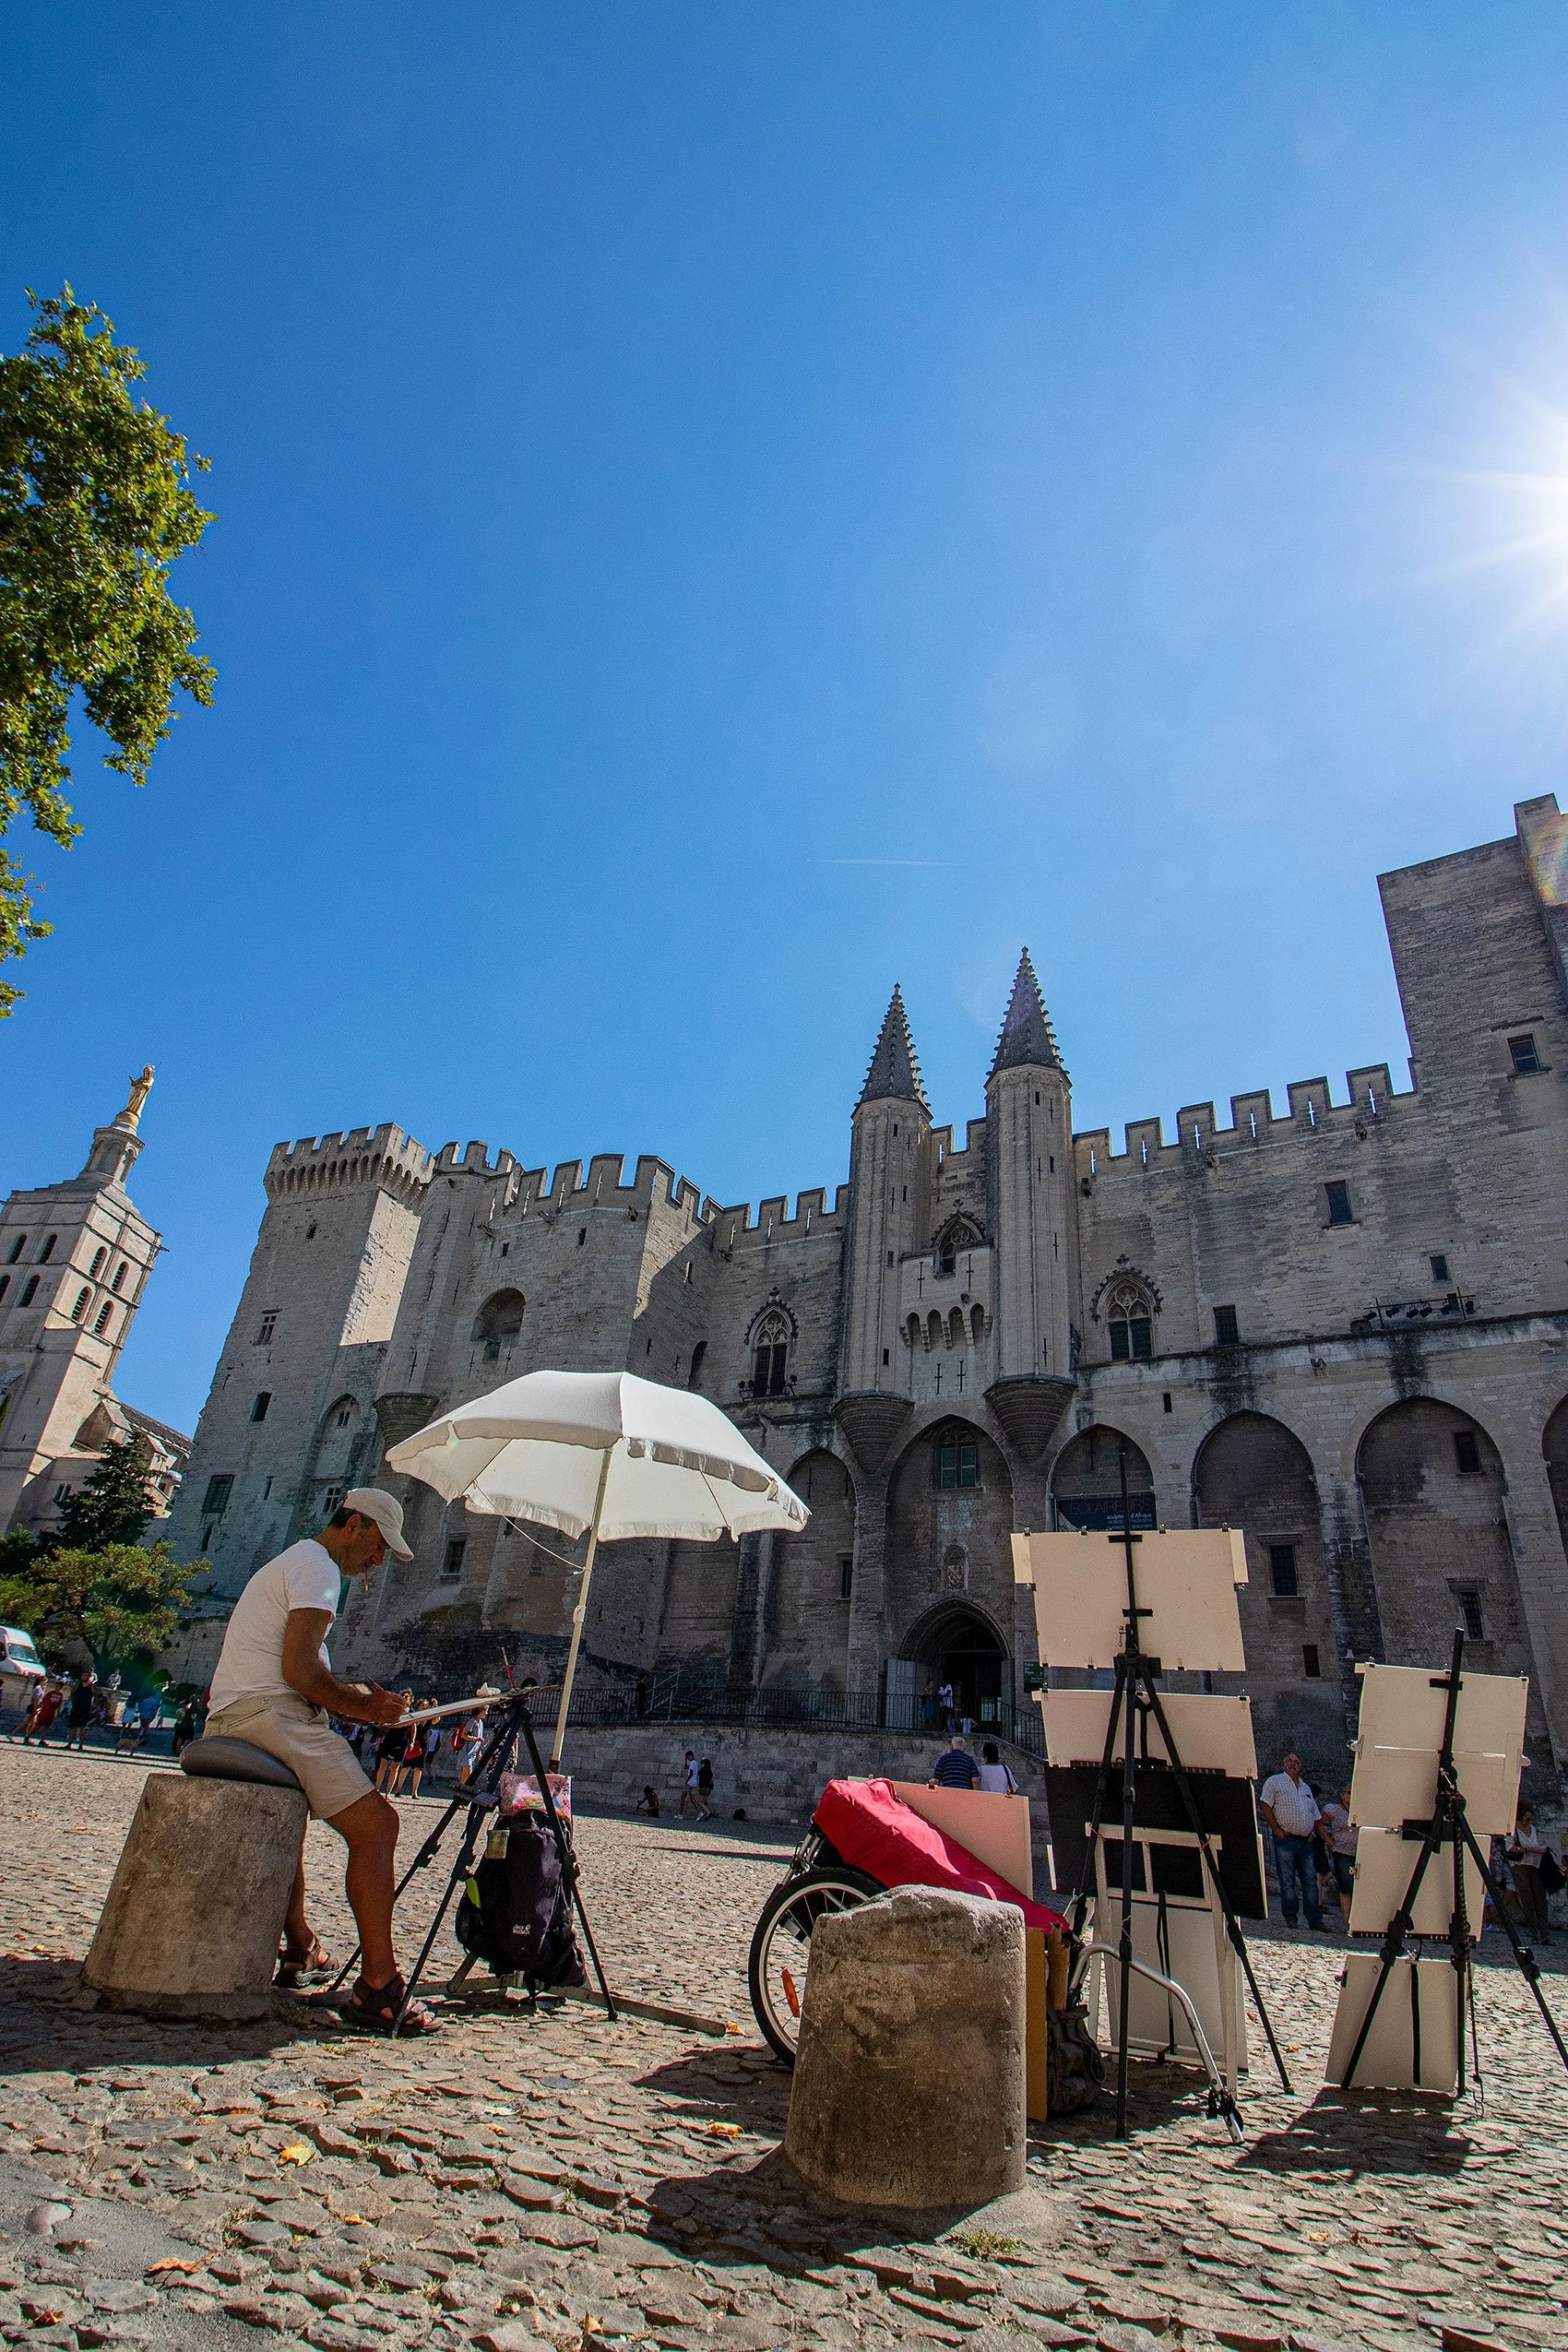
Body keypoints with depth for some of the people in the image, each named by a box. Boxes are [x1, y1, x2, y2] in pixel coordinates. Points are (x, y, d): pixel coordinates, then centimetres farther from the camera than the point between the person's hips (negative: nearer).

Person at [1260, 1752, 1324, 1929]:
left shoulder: (1306, 1788, 22)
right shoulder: (1274, 1781, 4)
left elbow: (1315, 1816, 27)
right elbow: (1265, 1806, -4)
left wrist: (1312, 1832, 10)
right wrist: (1276, 1829, -11)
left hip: (1305, 1841, 5)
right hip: (1285, 1840, -5)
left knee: (1310, 1880, 2)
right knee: (1287, 1881, -3)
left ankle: (1315, 1920, 6)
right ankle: (1290, 1918, 4)